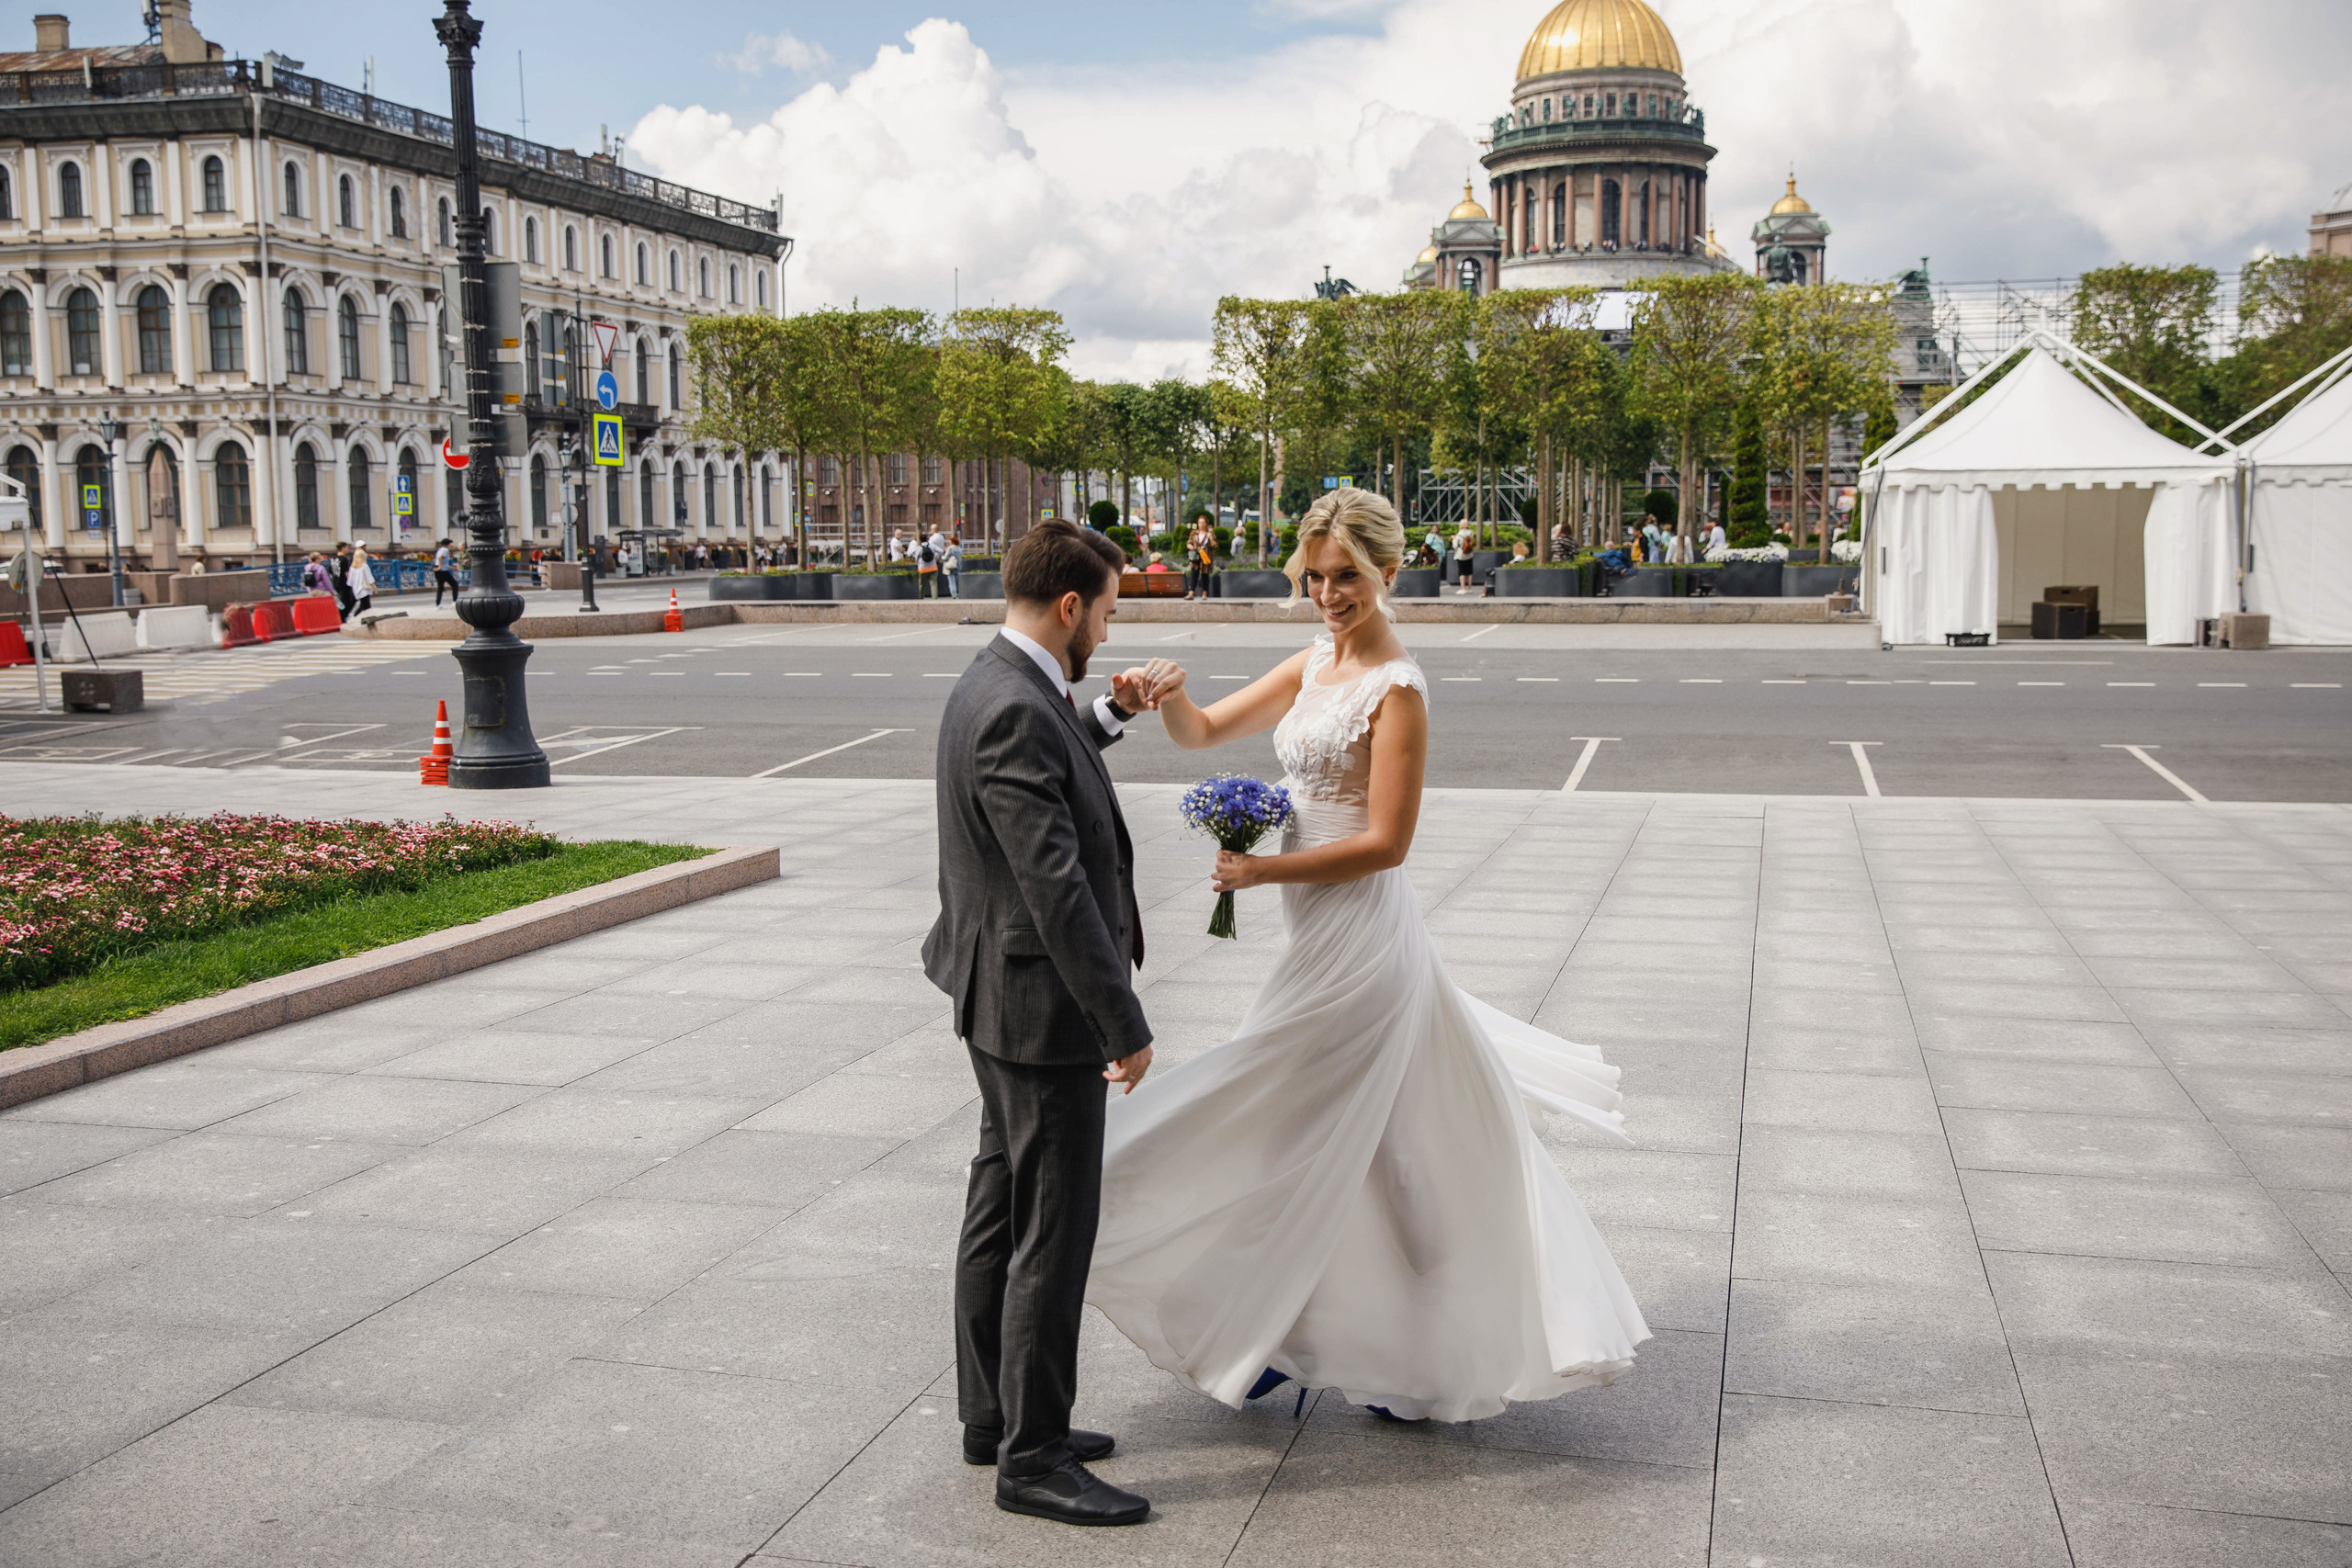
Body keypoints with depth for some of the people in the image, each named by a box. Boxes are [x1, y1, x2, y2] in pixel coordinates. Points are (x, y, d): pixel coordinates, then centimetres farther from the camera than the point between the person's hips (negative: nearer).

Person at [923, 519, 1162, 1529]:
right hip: (1042, 1006, -11)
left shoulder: (999, 686, 8)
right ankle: (1033, 1457, 11)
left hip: (1007, 1001, 11)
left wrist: (1106, 717, 18)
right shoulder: (1014, 713, -24)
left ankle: (994, 1417, 32)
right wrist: (1123, 1022, -24)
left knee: (1002, 1210, 18)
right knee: (1052, 1234, -1)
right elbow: (1056, 886, -27)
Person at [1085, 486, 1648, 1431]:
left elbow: (1386, 841, -18)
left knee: (1299, 1138, 2)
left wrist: (1262, 871, -18)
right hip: (1323, 932, 9)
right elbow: (1203, 734, 12)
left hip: (1357, 938, -9)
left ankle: (1262, 1337, 19)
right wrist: (1170, 697, -10)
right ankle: (1441, 1356, 27)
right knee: (1391, 1149, 15)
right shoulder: (1313, 669, 10)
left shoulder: (1397, 690, -15)